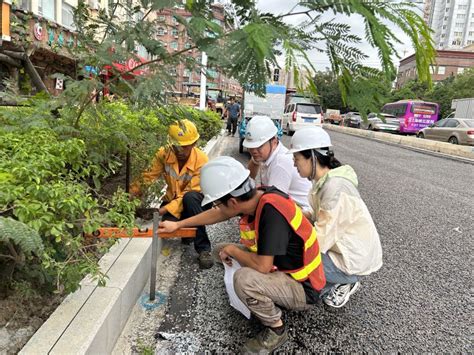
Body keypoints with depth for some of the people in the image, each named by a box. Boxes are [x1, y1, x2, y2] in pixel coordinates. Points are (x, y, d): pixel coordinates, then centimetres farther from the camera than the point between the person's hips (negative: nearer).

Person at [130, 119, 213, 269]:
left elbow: (190, 192, -27)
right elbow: (149, 176, -11)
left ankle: (204, 248, -28)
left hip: (195, 202, -2)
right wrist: (133, 192, -31)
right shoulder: (164, 154, -12)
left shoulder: (201, 160, -23)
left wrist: (164, 209, -35)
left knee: (190, 198, -39)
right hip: (173, 199, 3)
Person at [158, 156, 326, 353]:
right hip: (289, 270, 8)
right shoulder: (260, 196, -9)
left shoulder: (272, 210, -33)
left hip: (303, 288, -8)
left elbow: (263, 266, -33)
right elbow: (218, 214, 6)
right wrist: (177, 224, 13)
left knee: (244, 279, -29)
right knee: (238, 255, 13)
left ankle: (276, 330, -2)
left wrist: (232, 250, -14)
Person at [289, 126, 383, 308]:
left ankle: (344, 282, 4)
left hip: (354, 259, -9)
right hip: (342, 245, 9)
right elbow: (319, 217, 3)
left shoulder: (334, 187, -28)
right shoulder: (325, 180, 0)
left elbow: (321, 238, -26)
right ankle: (343, 280, 13)